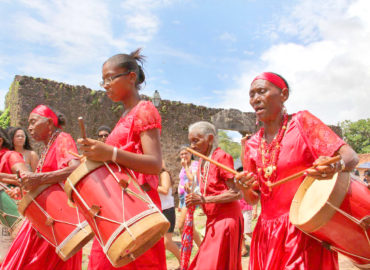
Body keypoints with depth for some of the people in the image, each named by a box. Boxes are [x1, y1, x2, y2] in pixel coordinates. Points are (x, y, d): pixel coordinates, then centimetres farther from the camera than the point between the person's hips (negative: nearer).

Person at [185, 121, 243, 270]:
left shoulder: (222, 157, -14)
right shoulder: (201, 162, 10)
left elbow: (236, 193, -18)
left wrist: (205, 199, -23)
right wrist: (195, 199, 0)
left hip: (226, 218, -8)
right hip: (213, 220, 8)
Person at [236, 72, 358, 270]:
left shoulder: (302, 122, -6)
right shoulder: (252, 145, 5)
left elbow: (351, 156, -13)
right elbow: (252, 199, 9)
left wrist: (334, 166, -35)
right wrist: (245, 188, -13)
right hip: (267, 231, 4)